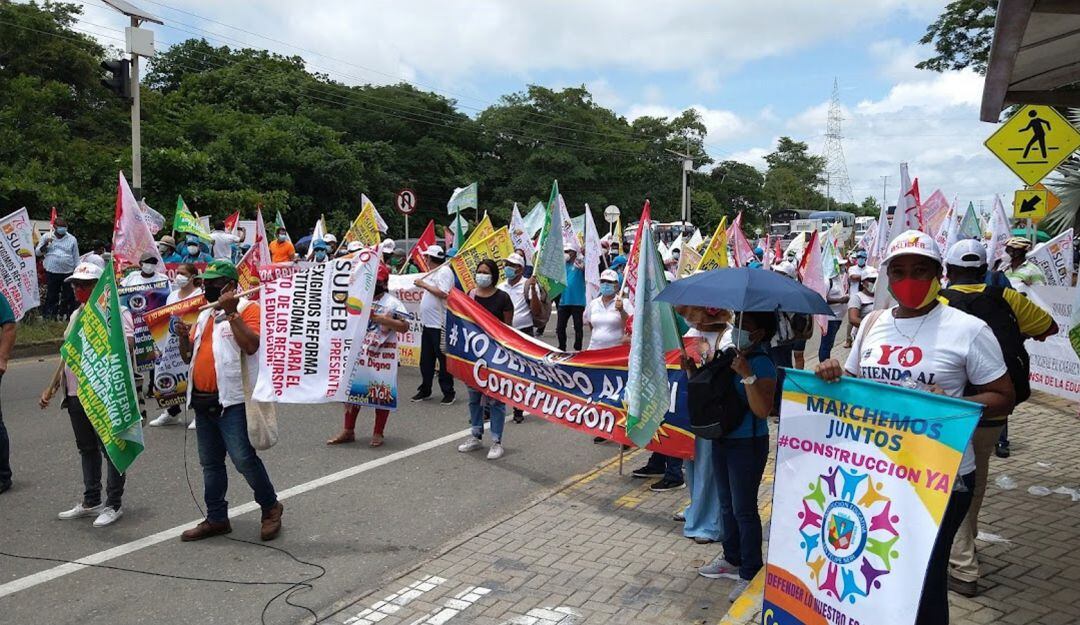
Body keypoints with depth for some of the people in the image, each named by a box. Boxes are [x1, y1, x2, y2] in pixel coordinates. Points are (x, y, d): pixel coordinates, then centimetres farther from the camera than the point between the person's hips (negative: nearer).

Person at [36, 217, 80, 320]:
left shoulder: (72, 239, 7)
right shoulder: (46, 237, 8)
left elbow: (76, 257, 9)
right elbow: (38, 252, 8)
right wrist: (45, 244, -10)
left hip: (68, 273, 0)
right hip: (51, 273, 0)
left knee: (69, 296, 1)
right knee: (51, 296, 3)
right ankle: (50, 314, 10)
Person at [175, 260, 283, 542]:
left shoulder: (247, 308, -5)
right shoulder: (204, 315, 19)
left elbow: (251, 345, -22)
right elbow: (188, 356, 22)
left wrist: (232, 313, -21)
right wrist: (184, 337, 2)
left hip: (232, 400, -8)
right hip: (202, 401, 8)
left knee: (243, 458, -9)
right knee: (210, 463, 13)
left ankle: (271, 508, 8)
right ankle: (216, 518, 23)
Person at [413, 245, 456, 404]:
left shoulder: (444, 271, -14)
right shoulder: (434, 271, 15)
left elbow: (443, 293, -25)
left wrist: (424, 285, -19)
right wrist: (424, 295, 8)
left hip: (440, 324, -10)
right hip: (428, 323, 10)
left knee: (443, 359, -2)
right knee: (426, 360, 15)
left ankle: (448, 392, 7)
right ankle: (425, 390, 25)